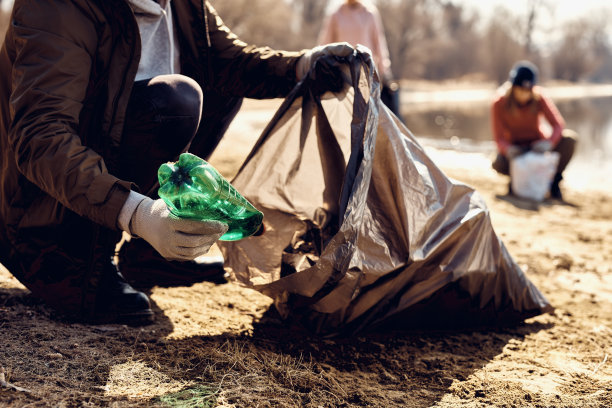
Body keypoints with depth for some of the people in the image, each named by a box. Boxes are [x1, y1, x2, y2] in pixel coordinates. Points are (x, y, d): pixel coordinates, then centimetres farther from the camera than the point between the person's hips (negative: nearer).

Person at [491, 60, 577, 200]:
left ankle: (554, 179, -5)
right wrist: (508, 149, -42)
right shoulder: (499, 104, -17)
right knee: (499, 164, -37)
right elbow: (499, 138, -17)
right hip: (515, 148, -2)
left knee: (570, 138, -27)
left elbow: (558, 124, -21)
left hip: (537, 145, 2)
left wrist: (549, 142, -43)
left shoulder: (539, 98, -13)